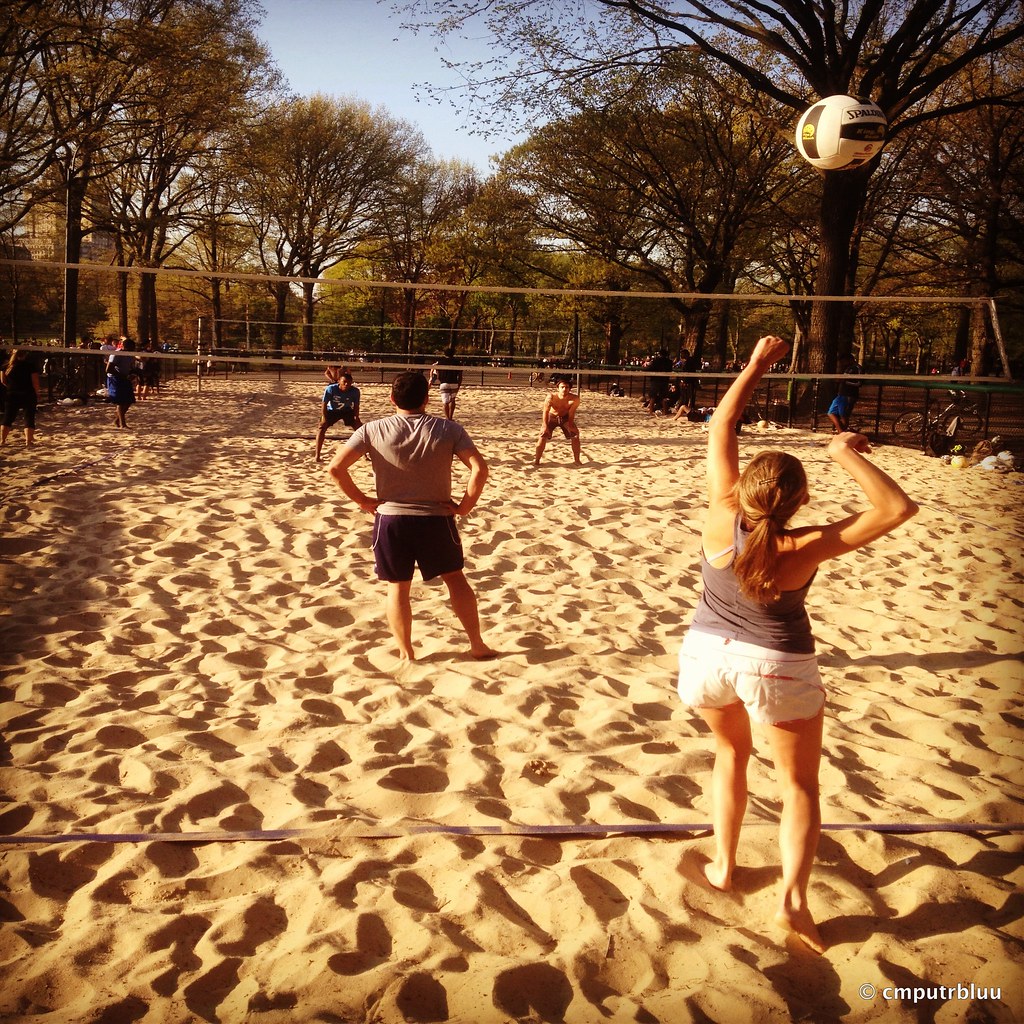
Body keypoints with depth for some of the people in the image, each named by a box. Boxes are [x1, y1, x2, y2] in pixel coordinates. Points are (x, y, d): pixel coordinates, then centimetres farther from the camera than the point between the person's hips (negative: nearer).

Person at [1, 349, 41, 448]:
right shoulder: (31, 365, -6)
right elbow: (35, 381, -11)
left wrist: (12, 387, 16)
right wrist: (37, 394, -3)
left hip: (11, 395, 3)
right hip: (28, 395, -3)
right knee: (29, 418, 2)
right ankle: (28, 441, -7)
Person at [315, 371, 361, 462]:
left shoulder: (355, 391, -25)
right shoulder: (330, 389, -30)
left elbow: (356, 406, -11)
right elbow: (324, 404, -21)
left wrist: (356, 417, -21)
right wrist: (323, 417, -28)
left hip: (347, 411, 2)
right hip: (332, 410, -2)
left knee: (360, 426, -10)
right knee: (321, 427, -21)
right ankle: (317, 455, -17)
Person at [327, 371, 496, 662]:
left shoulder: (373, 430, -6)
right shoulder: (449, 429, -6)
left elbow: (335, 467, -11)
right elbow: (479, 469, -16)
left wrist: (362, 500, -1)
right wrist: (465, 506, -5)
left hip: (390, 518, 0)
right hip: (436, 518, 0)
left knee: (397, 586, 14)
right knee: (455, 578, 17)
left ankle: (405, 653, 20)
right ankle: (477, 645, 21)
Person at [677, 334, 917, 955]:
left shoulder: (723, 519, -17)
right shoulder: (805, 548, -23)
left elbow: (721, 429, -10)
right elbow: (898, 509, -25)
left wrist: (758, 363, -6)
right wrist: (847, 455, -23)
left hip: (707, 655, 4)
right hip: (778, 668, -3)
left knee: (731, 753, 28)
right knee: (801, 785, 13)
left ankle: (724, 865, 30)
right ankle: (794, 896, -2)